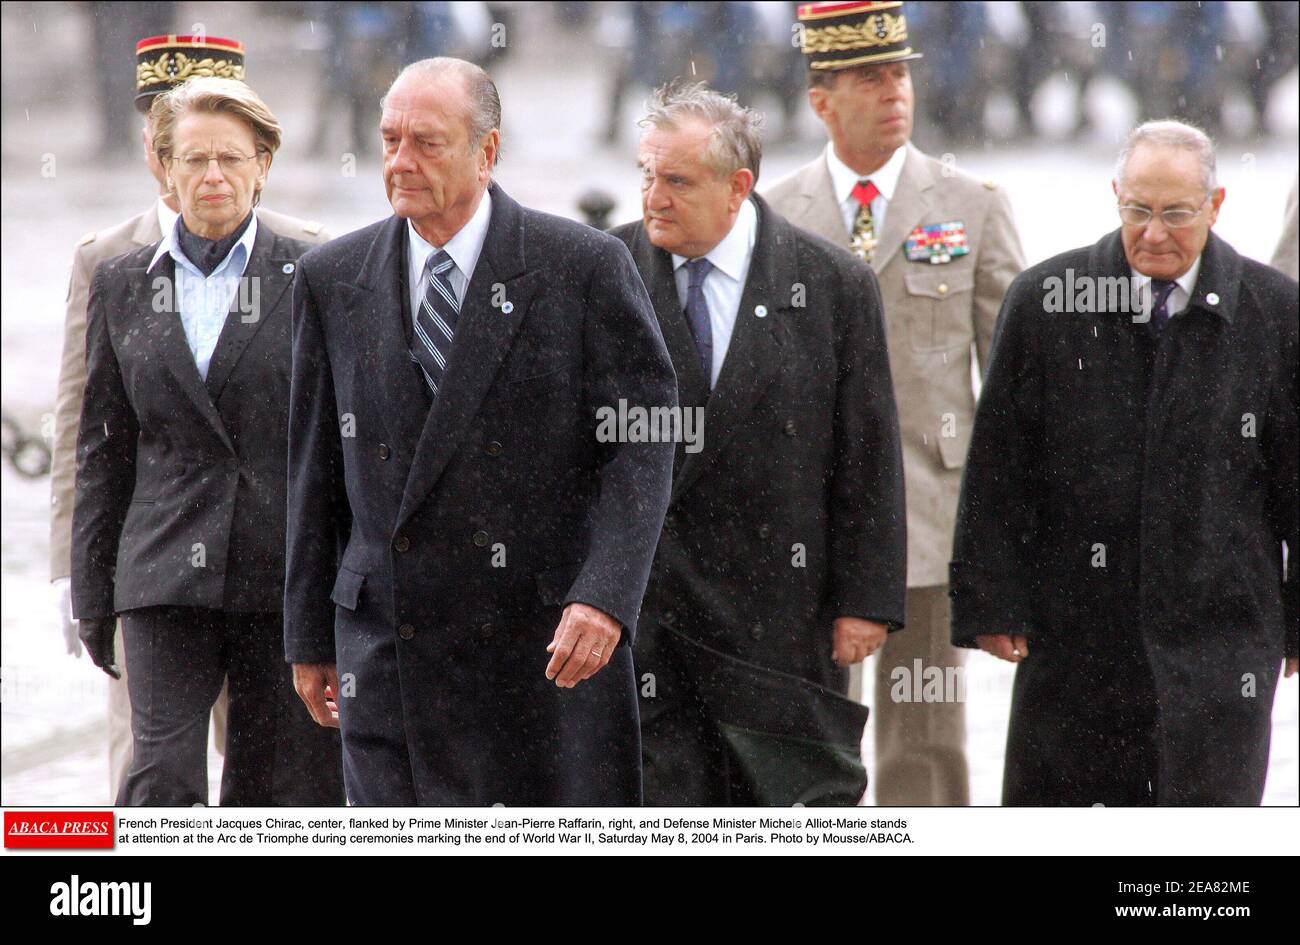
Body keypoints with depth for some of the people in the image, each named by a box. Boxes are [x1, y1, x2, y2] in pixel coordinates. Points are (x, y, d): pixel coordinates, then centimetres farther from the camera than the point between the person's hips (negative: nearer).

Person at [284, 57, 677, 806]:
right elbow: (317, 471, 13)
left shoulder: (584, 267, -2)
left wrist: (606, 597, -19)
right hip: (392, 653, 2)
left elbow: (643, 444, -6)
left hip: (552, 646, -2)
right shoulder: (334, 281, 9)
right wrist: (310, 638, 12)